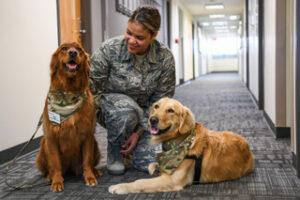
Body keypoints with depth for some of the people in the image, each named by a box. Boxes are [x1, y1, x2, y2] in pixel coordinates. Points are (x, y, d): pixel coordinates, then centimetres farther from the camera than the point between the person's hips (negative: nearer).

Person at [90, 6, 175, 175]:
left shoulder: (165, 58, -18)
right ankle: (114, 154, -9)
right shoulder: (110, 49, -22)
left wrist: (139, 132, -16)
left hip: (141, 114, 1)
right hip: (109, 104, -1)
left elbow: (160, 101, -12)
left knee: (148, 164, -18)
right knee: (126, 108, -38)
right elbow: (91, 85, -13)